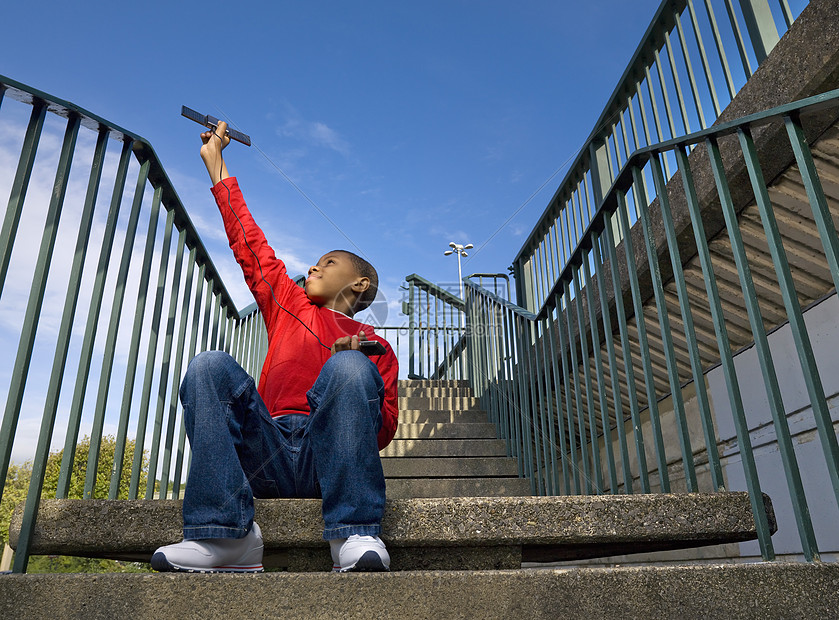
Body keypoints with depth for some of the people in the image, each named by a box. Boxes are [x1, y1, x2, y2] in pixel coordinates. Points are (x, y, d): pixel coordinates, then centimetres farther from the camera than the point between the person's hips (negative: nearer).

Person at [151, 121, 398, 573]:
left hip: (330, 454, -2)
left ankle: (355, 536, -33)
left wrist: (358, 370, -10)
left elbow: (383, 431, 9)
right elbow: (248, 242, 29)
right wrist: (214, 159, 35)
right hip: (268, 457, 3)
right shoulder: (289, 306, 29)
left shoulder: (375, 345, 20)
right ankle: (226, 536, -28)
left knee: (349, 367, -28)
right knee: (210, 366, -18)